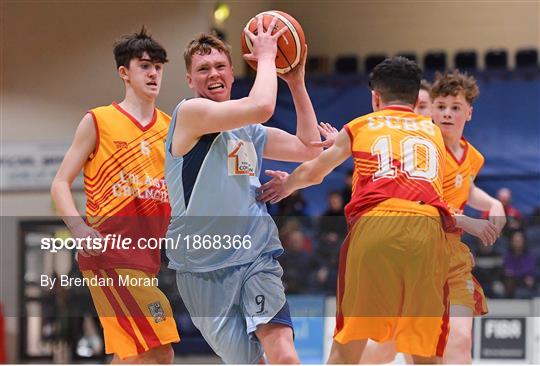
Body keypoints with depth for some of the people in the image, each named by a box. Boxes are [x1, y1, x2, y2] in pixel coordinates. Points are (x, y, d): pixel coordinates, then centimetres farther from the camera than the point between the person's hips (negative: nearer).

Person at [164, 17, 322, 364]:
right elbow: (261, 106, -20)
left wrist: (297, 82, 15)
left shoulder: (249, 133, 15)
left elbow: (309, 148, 19)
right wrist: (266, 56, -6)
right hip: (203, 267, -4)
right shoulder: (189, 112, -7)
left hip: (257, 257, 4)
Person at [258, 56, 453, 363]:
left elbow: (311, 173, 32)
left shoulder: (360, 127, 23)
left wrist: (286, 186, 56)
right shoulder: (434, 131, 29)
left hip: (373, 223, -1)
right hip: (428, 227, 1)